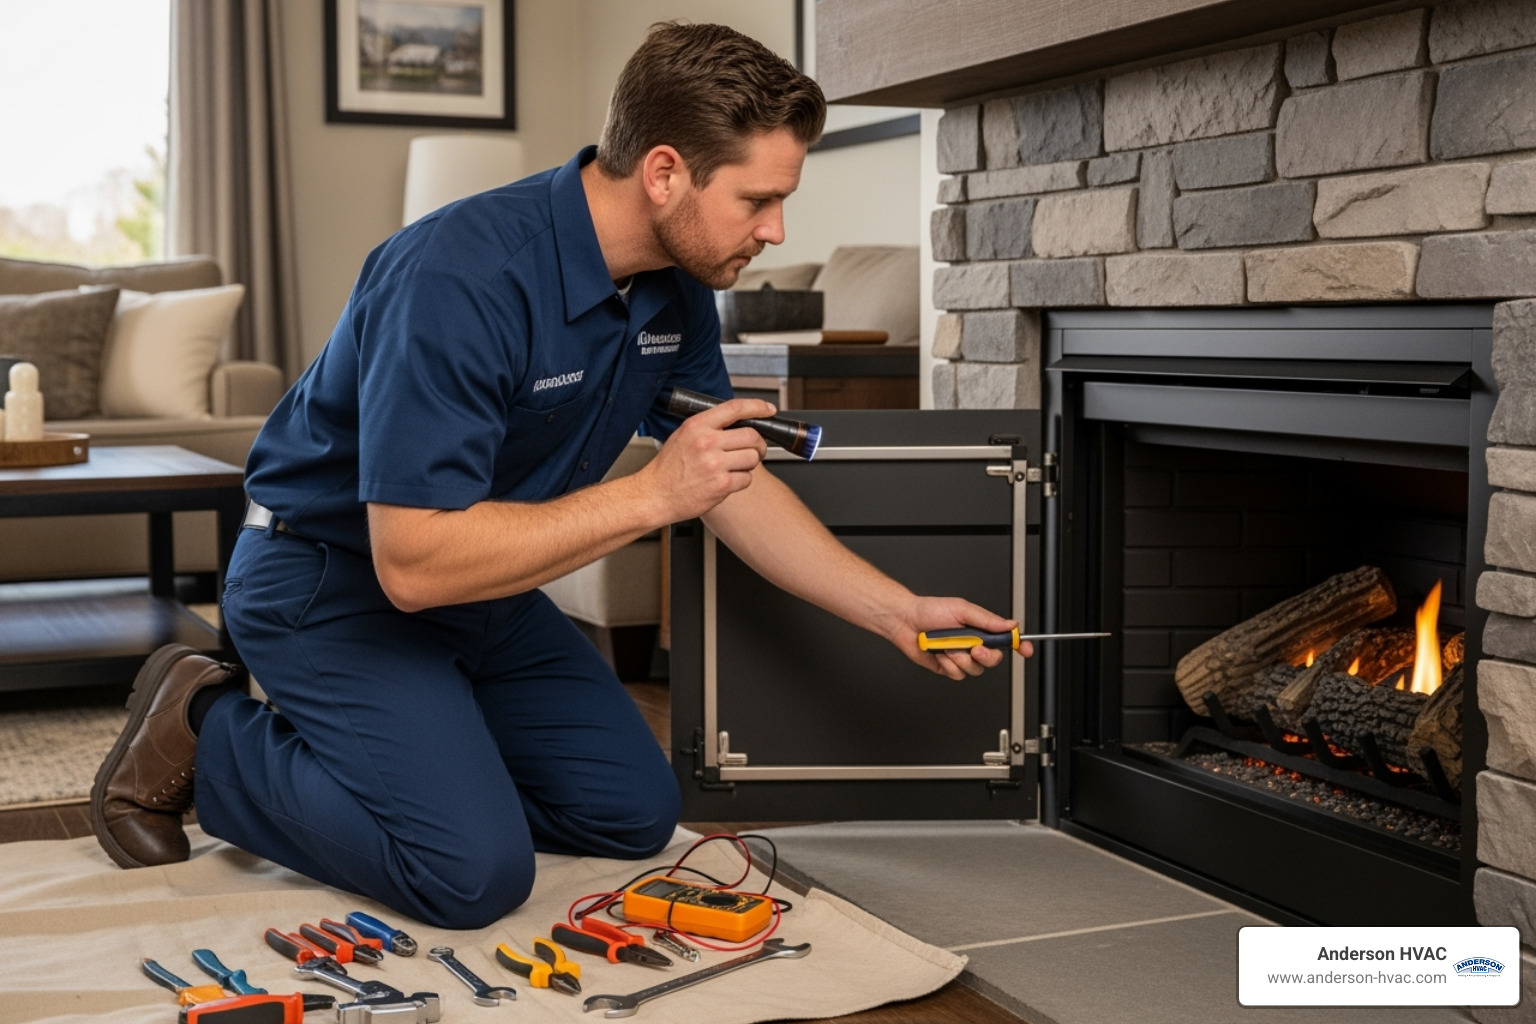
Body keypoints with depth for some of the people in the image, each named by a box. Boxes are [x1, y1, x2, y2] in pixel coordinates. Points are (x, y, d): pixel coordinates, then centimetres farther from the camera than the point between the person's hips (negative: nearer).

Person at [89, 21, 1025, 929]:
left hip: (483, 586, 8)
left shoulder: (677, 287, -6)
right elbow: (416, 562, -35)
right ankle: (206, 731, 1)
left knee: (635, 813, 6)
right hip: (332, 580, -8)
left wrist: (902, 613, 0)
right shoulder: (463, 277, -32)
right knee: (475, 871, -20)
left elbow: (734, 484, 6)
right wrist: (651, 495, -34)